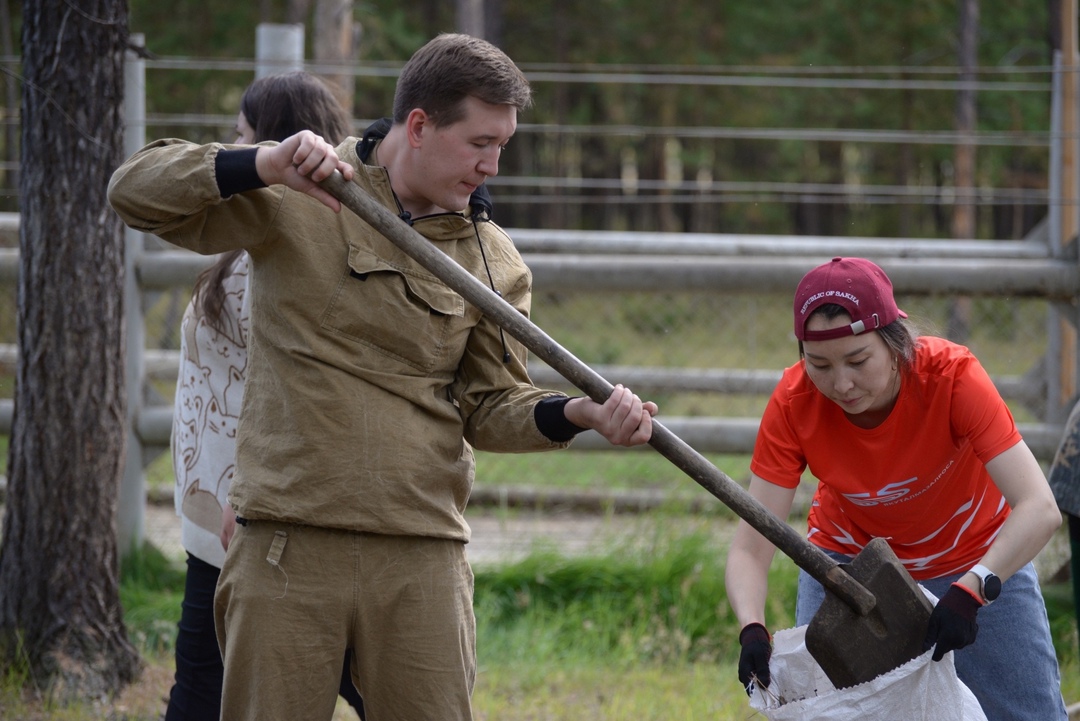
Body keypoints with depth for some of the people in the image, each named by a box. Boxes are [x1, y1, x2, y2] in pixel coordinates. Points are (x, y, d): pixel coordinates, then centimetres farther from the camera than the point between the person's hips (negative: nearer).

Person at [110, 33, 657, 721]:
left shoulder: (492, 260, 11)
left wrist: (581, 413, -12)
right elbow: (136, 191, -7)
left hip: (424, 557, 3)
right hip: (289, 546, -3)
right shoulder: (295, 202, 0)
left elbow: (493, 406, 9)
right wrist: (264, 165, -23)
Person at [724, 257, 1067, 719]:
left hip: (980, 561, -1)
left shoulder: (952, 377, -32)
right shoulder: (793, 403, -26)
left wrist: (971, 591, -54)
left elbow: (1039, 509, -39)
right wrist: (752, 631, -47)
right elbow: (750, 547, -27)